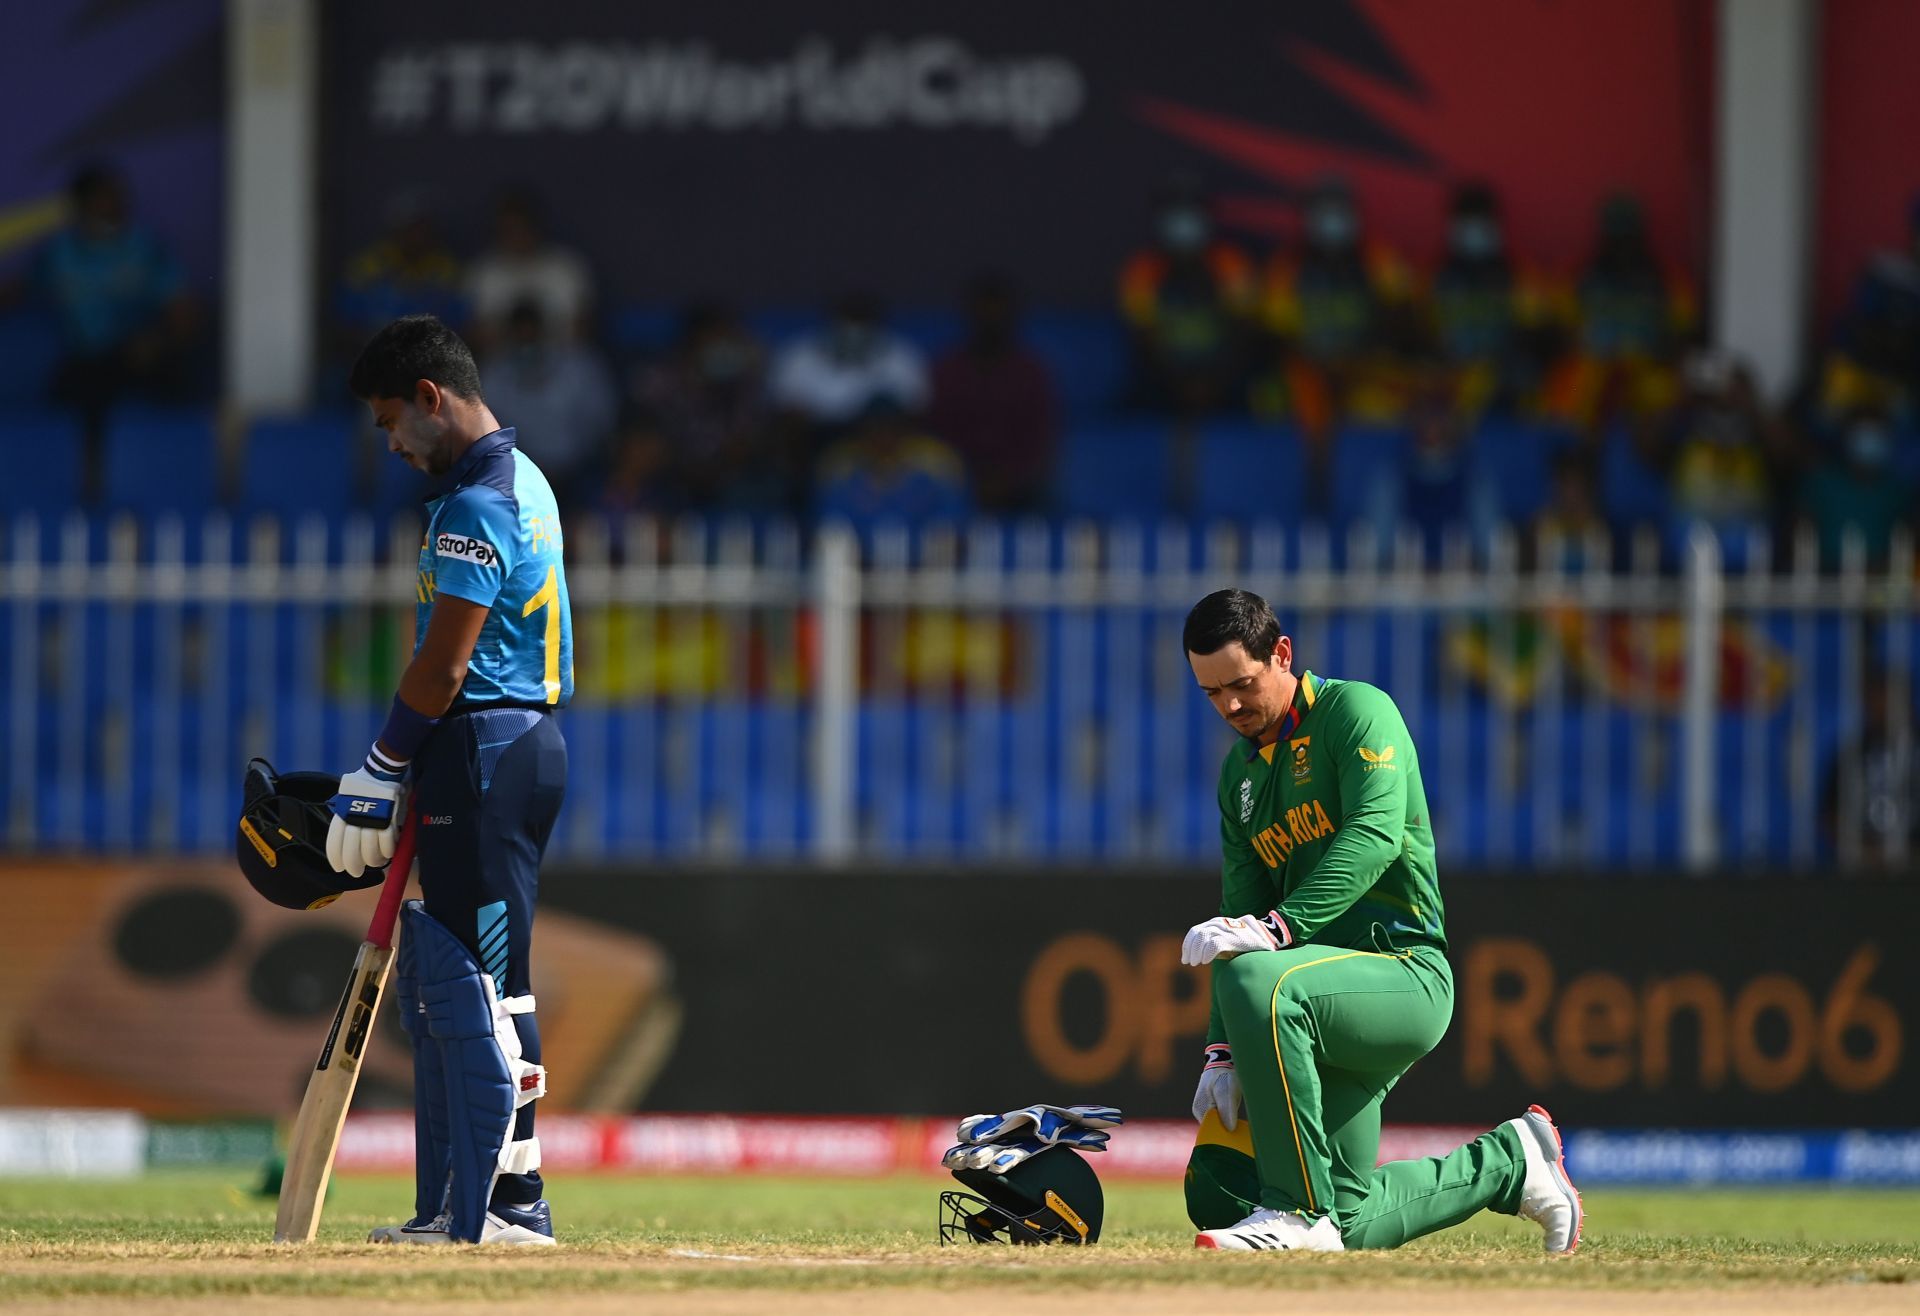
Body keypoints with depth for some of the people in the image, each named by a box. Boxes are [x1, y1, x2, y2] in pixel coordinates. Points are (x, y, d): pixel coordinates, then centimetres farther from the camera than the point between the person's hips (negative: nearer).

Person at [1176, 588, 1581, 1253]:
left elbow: (1374, 836, -22)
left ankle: (1301, 1213, -30)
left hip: (1406, 969, -9)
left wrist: (1279, 926, -35)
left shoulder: (1356, 711, -5)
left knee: (1256, 979, -37)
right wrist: (1223, 1050, 1)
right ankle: (1507, 1163, 18)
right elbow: (1241, 910, 14)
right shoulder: (1240, 773, 18)